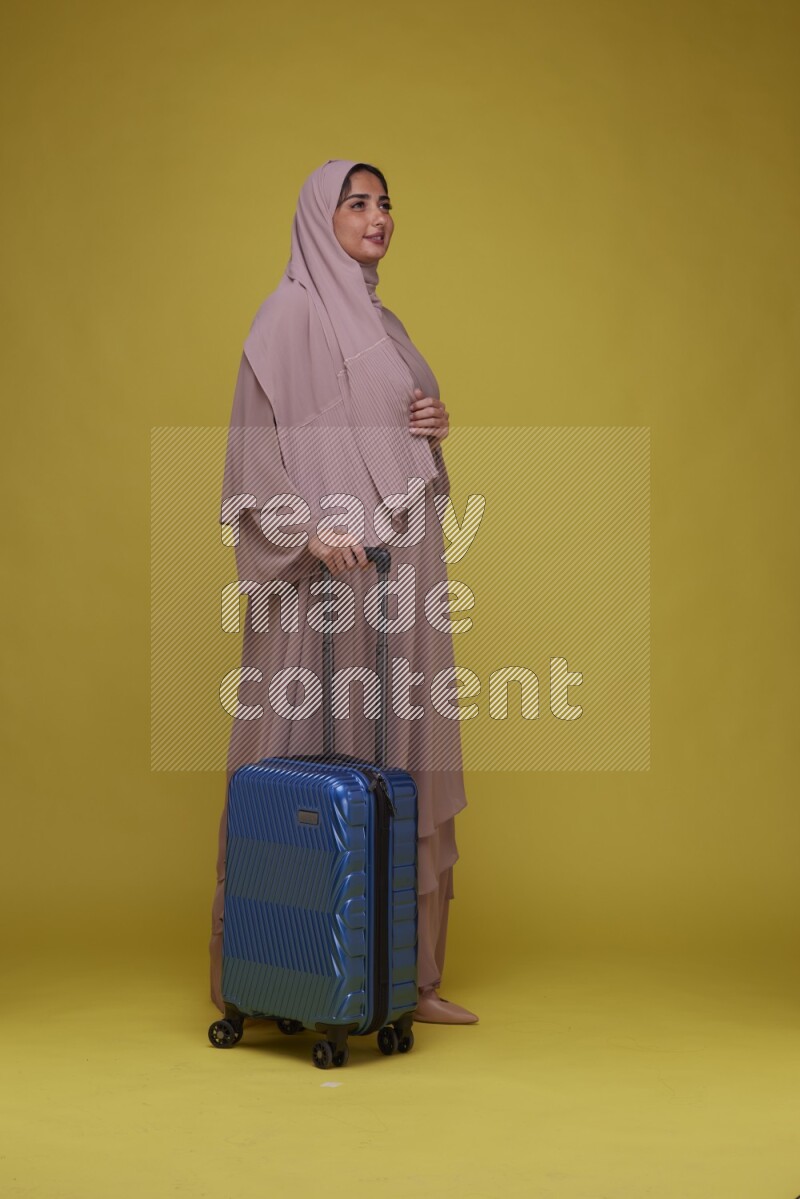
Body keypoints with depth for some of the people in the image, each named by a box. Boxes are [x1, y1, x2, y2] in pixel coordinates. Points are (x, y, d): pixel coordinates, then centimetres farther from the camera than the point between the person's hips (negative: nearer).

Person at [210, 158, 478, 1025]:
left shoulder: (379, 320, 20)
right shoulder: (292, 312, -4)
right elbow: (254, 438, -12)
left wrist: (435, 426, 4)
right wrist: (309, 529, -25)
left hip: (398, 563, 8)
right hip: (329, 569, -8)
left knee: (398, 759, 7)